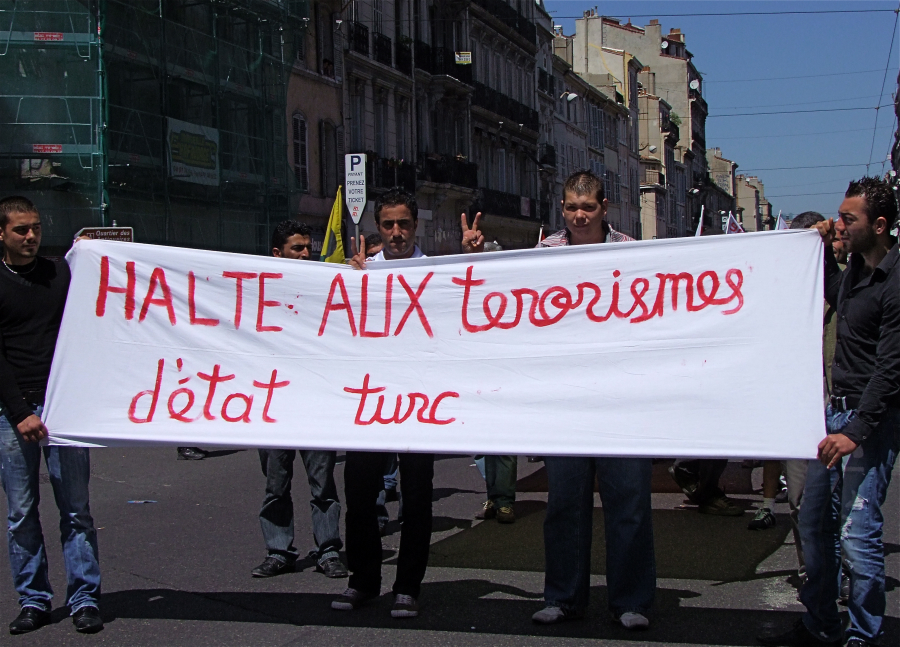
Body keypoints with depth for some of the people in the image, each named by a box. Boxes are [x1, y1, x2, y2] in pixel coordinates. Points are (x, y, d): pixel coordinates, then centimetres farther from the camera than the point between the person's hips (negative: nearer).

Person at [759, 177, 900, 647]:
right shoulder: (856, 268, 10)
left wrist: (857, 431, -24)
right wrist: (826, 251, 21)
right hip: (837, 409, 9)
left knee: (857, 532, -8)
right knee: (814, 522, 13)